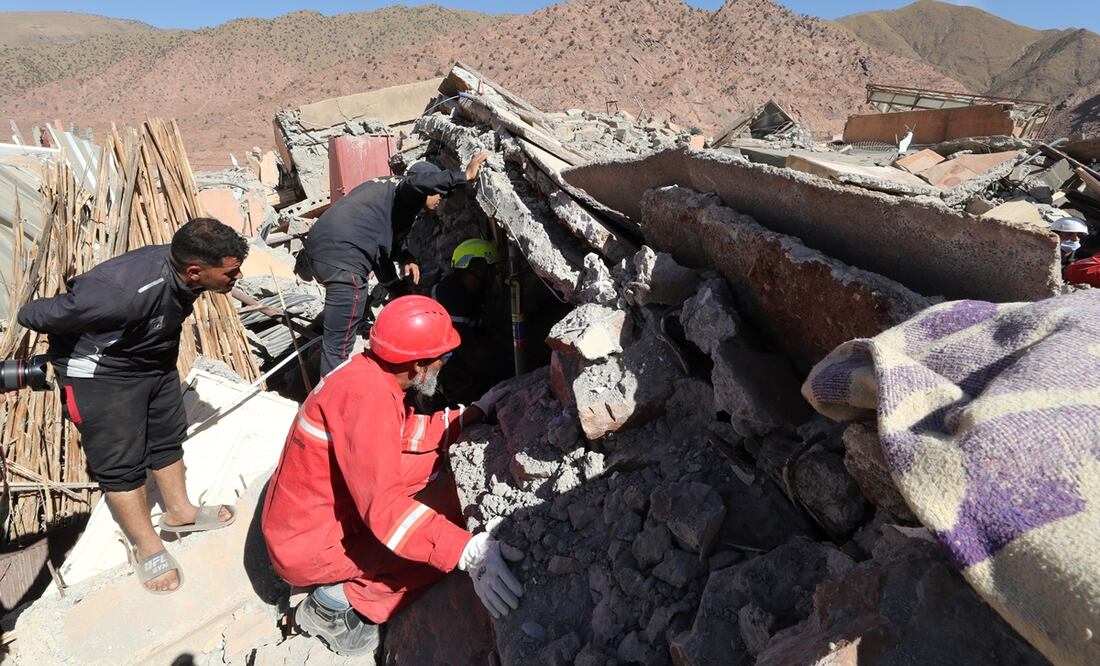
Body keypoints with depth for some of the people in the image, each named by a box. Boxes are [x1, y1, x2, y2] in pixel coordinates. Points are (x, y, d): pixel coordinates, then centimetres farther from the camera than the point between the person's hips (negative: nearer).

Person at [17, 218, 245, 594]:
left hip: (154, 358, 7)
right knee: (121, 460, 4)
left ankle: (179, 511, 38)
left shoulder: (183, 266, -18)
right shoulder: (128, 293, -41)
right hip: (101, 371, -7)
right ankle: (147, 547, 21)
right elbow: (33, 315, -25)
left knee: (168, 435, 18)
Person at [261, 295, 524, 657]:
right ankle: (338, 601, -4)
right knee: (444, 515, -15)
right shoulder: (367, 395, -29)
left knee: (431, 458, 9)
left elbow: (416, 433, 12)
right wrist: (468, 552, -43)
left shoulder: (370, 370, -1)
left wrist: (474, 412, 9)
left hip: (319, 512, 9)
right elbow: (385, 508, -37)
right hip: (310, 546, -9)